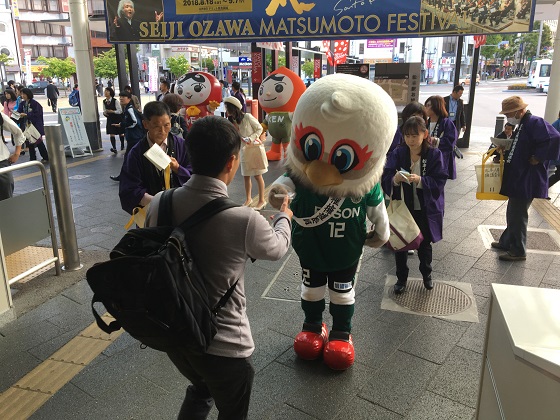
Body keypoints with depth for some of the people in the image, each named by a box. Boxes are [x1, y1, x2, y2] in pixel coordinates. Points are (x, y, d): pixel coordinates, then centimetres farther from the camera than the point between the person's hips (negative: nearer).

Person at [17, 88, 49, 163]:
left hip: (36, 126, -6)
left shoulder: (35, 103, -13)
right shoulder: (22, 103, 7)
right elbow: (19, 112, 6)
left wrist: (26, 115, -24)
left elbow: (36, 114, -18)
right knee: (30, 142, 9)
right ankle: (32, 158, 17)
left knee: (39, 142, -1)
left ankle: (45, 157, 11)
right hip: (27, 125, 7)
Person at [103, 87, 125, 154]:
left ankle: (122, 146, 32)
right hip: (110, 119, 4)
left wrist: (112, 111, -26)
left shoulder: (115, 101, -16)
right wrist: (104, 112, -12)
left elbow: (120, 111, -17)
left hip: (118, 119, -4)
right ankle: (114, 148, -10)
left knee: (120, 133, 12)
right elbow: (104, 110, 11)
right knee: (111, 134, -8)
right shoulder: (104, 101, 1)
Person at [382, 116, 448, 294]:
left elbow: (439, 181, -12)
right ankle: (401, 278, 29)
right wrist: (395, 179, -32)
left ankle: (427, 274, 42)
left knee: (424, 244, 18)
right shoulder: (397, 153, -7)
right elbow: (385, 178, -11)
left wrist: (420, 180, -28)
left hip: (425, 210, 0)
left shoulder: (434, 154, -9)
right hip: (402, 208, 0)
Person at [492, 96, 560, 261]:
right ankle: (507, 242, 34)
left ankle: (518, 251, 13)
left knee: (517, 215, 0)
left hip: (527, 181, -10)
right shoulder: (522, 125, 12)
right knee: (513, 213, 19)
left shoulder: (535, 122, -19)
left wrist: (538, 158, -24)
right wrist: (504, 152, 8)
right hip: (518, 178, 10)